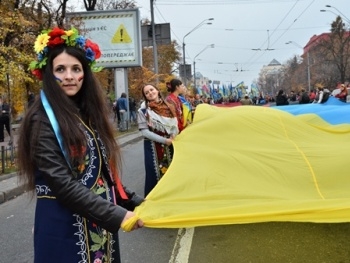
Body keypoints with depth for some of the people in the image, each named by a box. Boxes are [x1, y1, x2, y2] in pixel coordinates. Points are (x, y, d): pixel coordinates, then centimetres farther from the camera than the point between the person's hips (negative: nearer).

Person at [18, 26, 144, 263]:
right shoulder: (43, 120, -13)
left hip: (101, 221, 7)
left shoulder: (88, 113, 8)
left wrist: (135, 203, 6)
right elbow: (62, 184, -21)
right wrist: (117, 216, -24)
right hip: (64, 226, -7)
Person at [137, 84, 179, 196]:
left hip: (170, 146, 4)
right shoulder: (143, 110, -8)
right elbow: (144, 131, -13)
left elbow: (175, 125, 10)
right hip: (153, 147, -4)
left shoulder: (169, 107, 5)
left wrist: (173, 136, -11)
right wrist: (164, 140, -17)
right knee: (154, 173, -1)